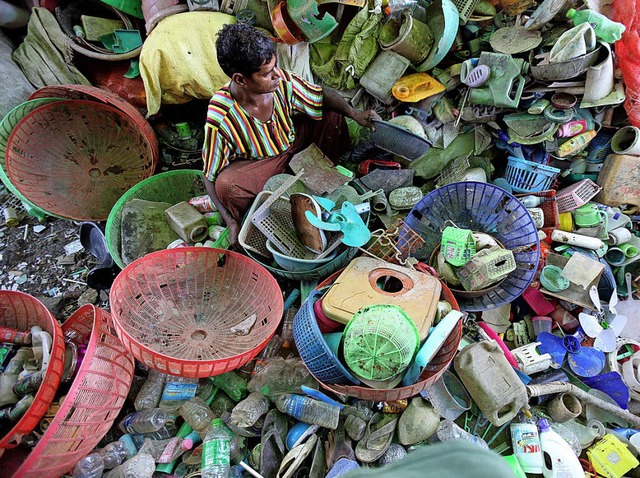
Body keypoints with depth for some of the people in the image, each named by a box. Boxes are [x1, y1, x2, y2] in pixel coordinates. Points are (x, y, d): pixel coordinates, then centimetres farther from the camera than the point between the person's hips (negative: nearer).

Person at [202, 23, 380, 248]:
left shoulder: (282, 81, -23)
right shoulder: (220, 119, -33)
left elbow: (322, 95, -4)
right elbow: (211, 177, -23)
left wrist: (354, 113, -22)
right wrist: (232, 224, -31)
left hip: (292, 144, 5)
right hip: (256, 164, -4)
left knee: (332, 116, -9)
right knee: (227, 185, -36)